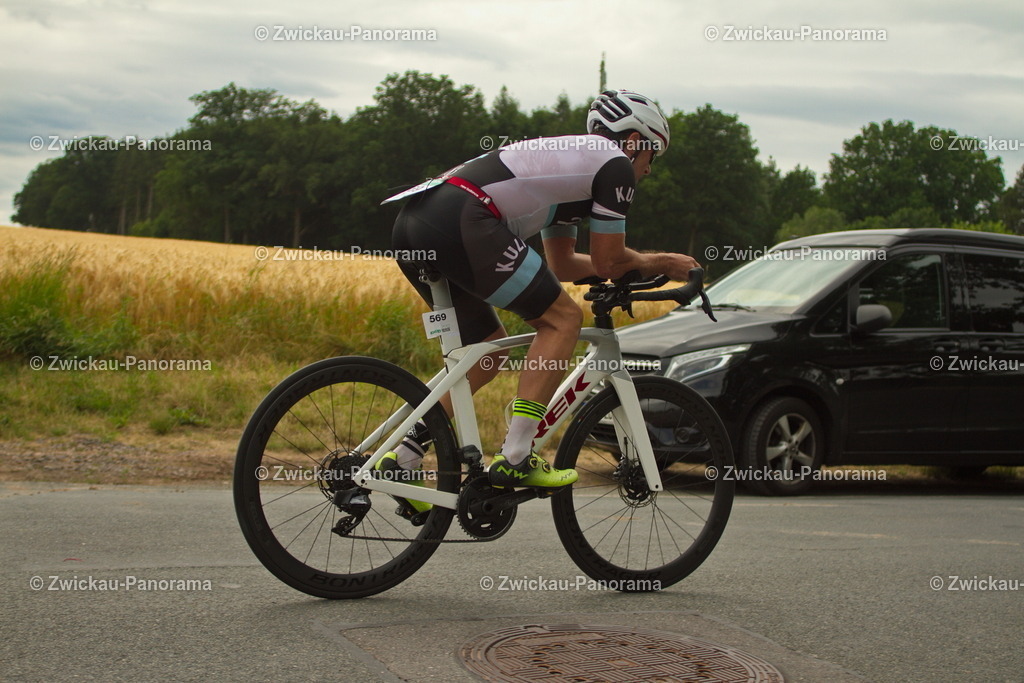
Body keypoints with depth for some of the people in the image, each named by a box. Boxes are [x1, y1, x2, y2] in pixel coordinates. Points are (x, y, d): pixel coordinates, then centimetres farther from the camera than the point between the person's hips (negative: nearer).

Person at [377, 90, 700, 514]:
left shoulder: (568, 157, 35)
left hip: (411, 224, 10)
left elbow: (563, 264, 39)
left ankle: (402, 461, 16)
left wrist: (644, 265, 40)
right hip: (460, 221, -10)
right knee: (562, 319, 1)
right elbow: (607, 261, 7)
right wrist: (658, 264, 24)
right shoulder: (615, 163, 8)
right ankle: (514, 460, -5)